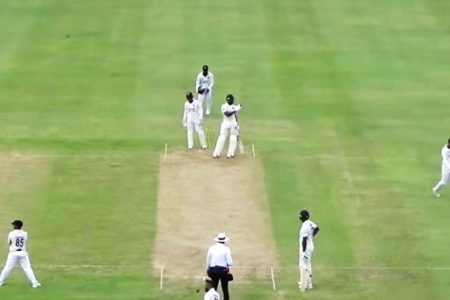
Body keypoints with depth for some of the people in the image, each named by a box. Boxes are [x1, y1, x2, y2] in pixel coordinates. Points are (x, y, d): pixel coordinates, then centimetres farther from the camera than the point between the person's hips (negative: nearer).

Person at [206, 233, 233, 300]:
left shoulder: (211, 248, -1)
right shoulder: (226, 249, -11)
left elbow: (208, 261, 6)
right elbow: (230, 262, -12)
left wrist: (208, 269, 19)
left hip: (213, 270, 3)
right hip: (223, 270, -3)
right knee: (225, 289, 7)